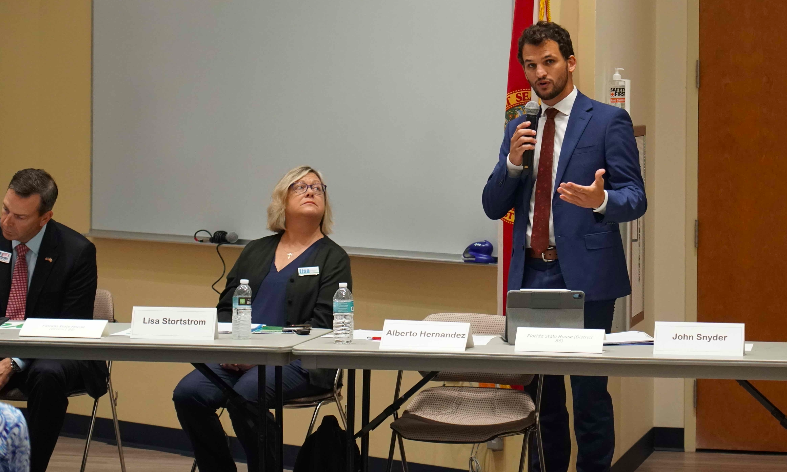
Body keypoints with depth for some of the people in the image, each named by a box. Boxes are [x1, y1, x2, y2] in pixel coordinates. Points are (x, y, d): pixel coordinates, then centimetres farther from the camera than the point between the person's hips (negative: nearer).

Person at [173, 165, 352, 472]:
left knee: (245, 394, -33)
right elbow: (225, 306, 16)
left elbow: (323, 324, -5)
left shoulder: (333, 258, 6)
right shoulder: (255, 251, 21)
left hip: (299, 361, -4)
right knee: (188, 392, -22)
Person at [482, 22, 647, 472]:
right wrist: (512, 162, -7)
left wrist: (600, 200, -29)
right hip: (531, 274, 5)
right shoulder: (519, 128, 14)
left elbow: (635, 197, -7)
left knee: (590, 392, -3)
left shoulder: (608, 121, -1)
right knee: (540, 391, 11)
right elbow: (494, 207, 11)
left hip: (584, 275, -5)